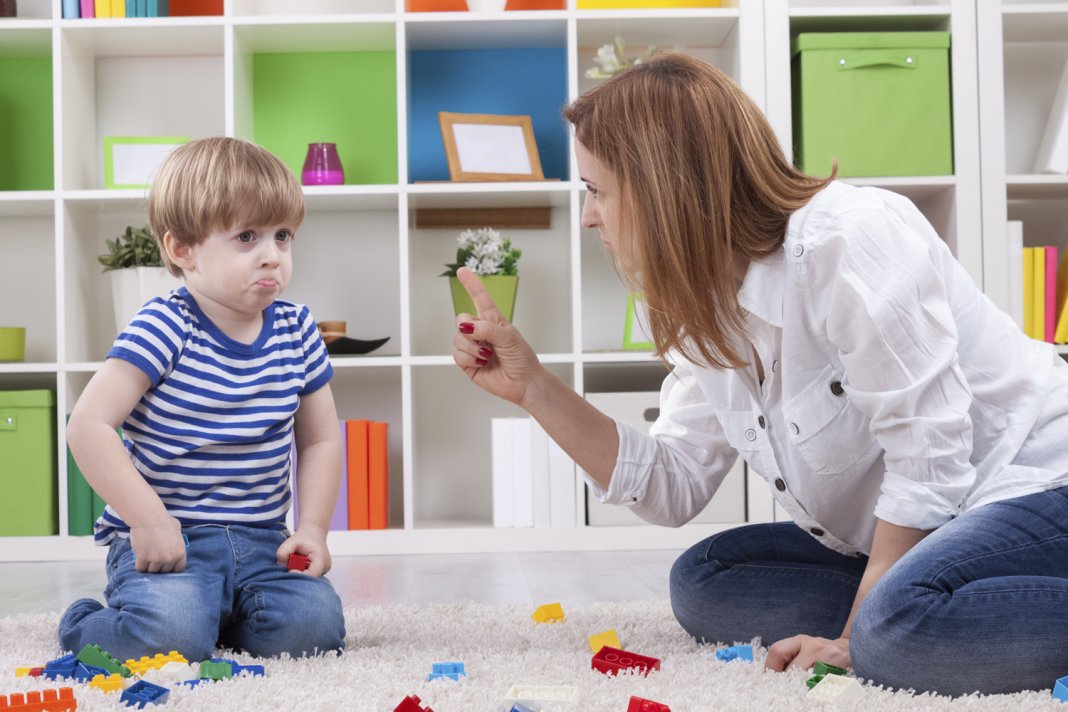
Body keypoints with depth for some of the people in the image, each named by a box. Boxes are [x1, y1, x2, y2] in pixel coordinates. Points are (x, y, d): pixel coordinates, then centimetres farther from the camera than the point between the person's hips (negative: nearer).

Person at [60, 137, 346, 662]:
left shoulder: (297, 332, 5)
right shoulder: (163, 329, -11)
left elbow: (321, 439, 13)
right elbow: (88, 426, -17)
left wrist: (312, 528, 1)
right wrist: (147, 519, -19)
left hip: (259, 541, 5)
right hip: (165, 540, -4)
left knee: (315, 627, -18)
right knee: (171, 635, -29)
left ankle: (216, 617, 14)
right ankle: (82, 627, 7)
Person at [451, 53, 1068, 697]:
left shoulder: (847, 239, -22)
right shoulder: (705, 310, 5)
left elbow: (928, 455, -23)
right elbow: (673, 488, 5)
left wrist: (857, 638, -21)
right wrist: (533, 387, -2)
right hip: (916, 540, 9)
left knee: (907, 625, -37)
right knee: (703, 582, -1)